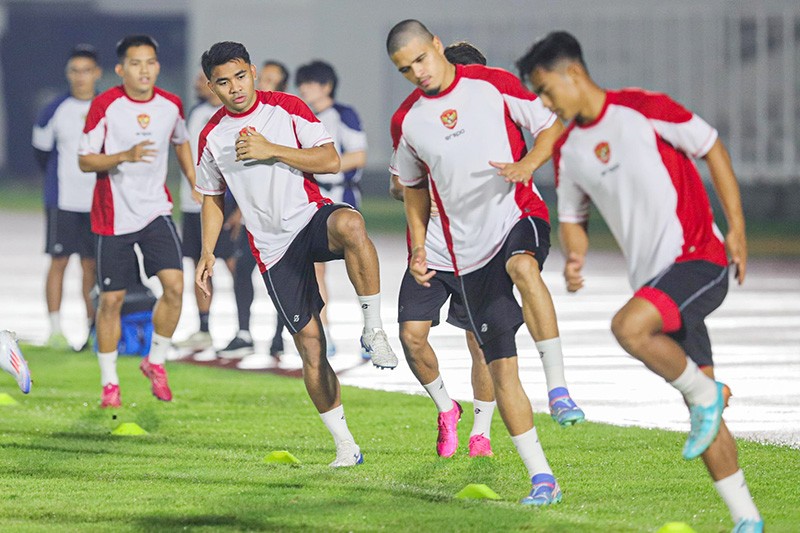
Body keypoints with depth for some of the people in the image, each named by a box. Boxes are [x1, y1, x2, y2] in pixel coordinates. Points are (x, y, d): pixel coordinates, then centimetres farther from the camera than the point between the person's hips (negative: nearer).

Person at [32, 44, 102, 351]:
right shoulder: (56, 110, -4)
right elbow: (41, 149, 9)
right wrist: (59, 179, 10)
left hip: (99, 200, 2)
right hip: (63, 199, -2)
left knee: (92, 265, 6)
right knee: (59, 262, -3)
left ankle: (92, 330, 11)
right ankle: (55, 330, 1)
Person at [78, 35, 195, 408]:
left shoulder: (170, 105, 0)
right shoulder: (105, 105, -11)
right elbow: (85, 160, -11)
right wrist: (125, 156, -26)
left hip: (156, 210, 3)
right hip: (113, 216, -3)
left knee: (174, 285, -14)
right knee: (111, 299, 1)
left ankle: (156, 361, 8)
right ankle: (109, 382, 16)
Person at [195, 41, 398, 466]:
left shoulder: (287, 109, -1)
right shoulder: (212, 137, 7)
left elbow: (330, 161, -10)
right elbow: (212, 197, 21)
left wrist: (270, 150, -16)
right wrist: (207, 253, 12)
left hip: (310, 217, -2)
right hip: (273, 248, 2)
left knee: (350, 224, -41)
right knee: (310, 346, -3)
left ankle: (373, 329, -27)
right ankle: (345, 446, 8)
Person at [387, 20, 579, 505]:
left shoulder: (492, 84, 0)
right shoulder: (407, 122, 10)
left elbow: (552, 127, 4)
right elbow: (415, 189, 24)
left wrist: (527, 164, -15)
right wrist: (418, 247, 15)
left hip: (519, 215, -4)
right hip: (468, 254, 4)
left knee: (522, 266, -40)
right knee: (501, 366, -2)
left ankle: (559, 387, -37)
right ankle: (541, 477, 3)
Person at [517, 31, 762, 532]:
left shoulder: (643, 110, -10)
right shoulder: (567, 149, 10)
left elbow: (713, 147, -3)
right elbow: (574, 217, 21)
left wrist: (737, 227, -7)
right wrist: (575, 260, -1)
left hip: (698, 258, -7)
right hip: (653, 278, 7)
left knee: (628, 326, -32)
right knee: (704, 411, 4)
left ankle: (705, 394, -8)